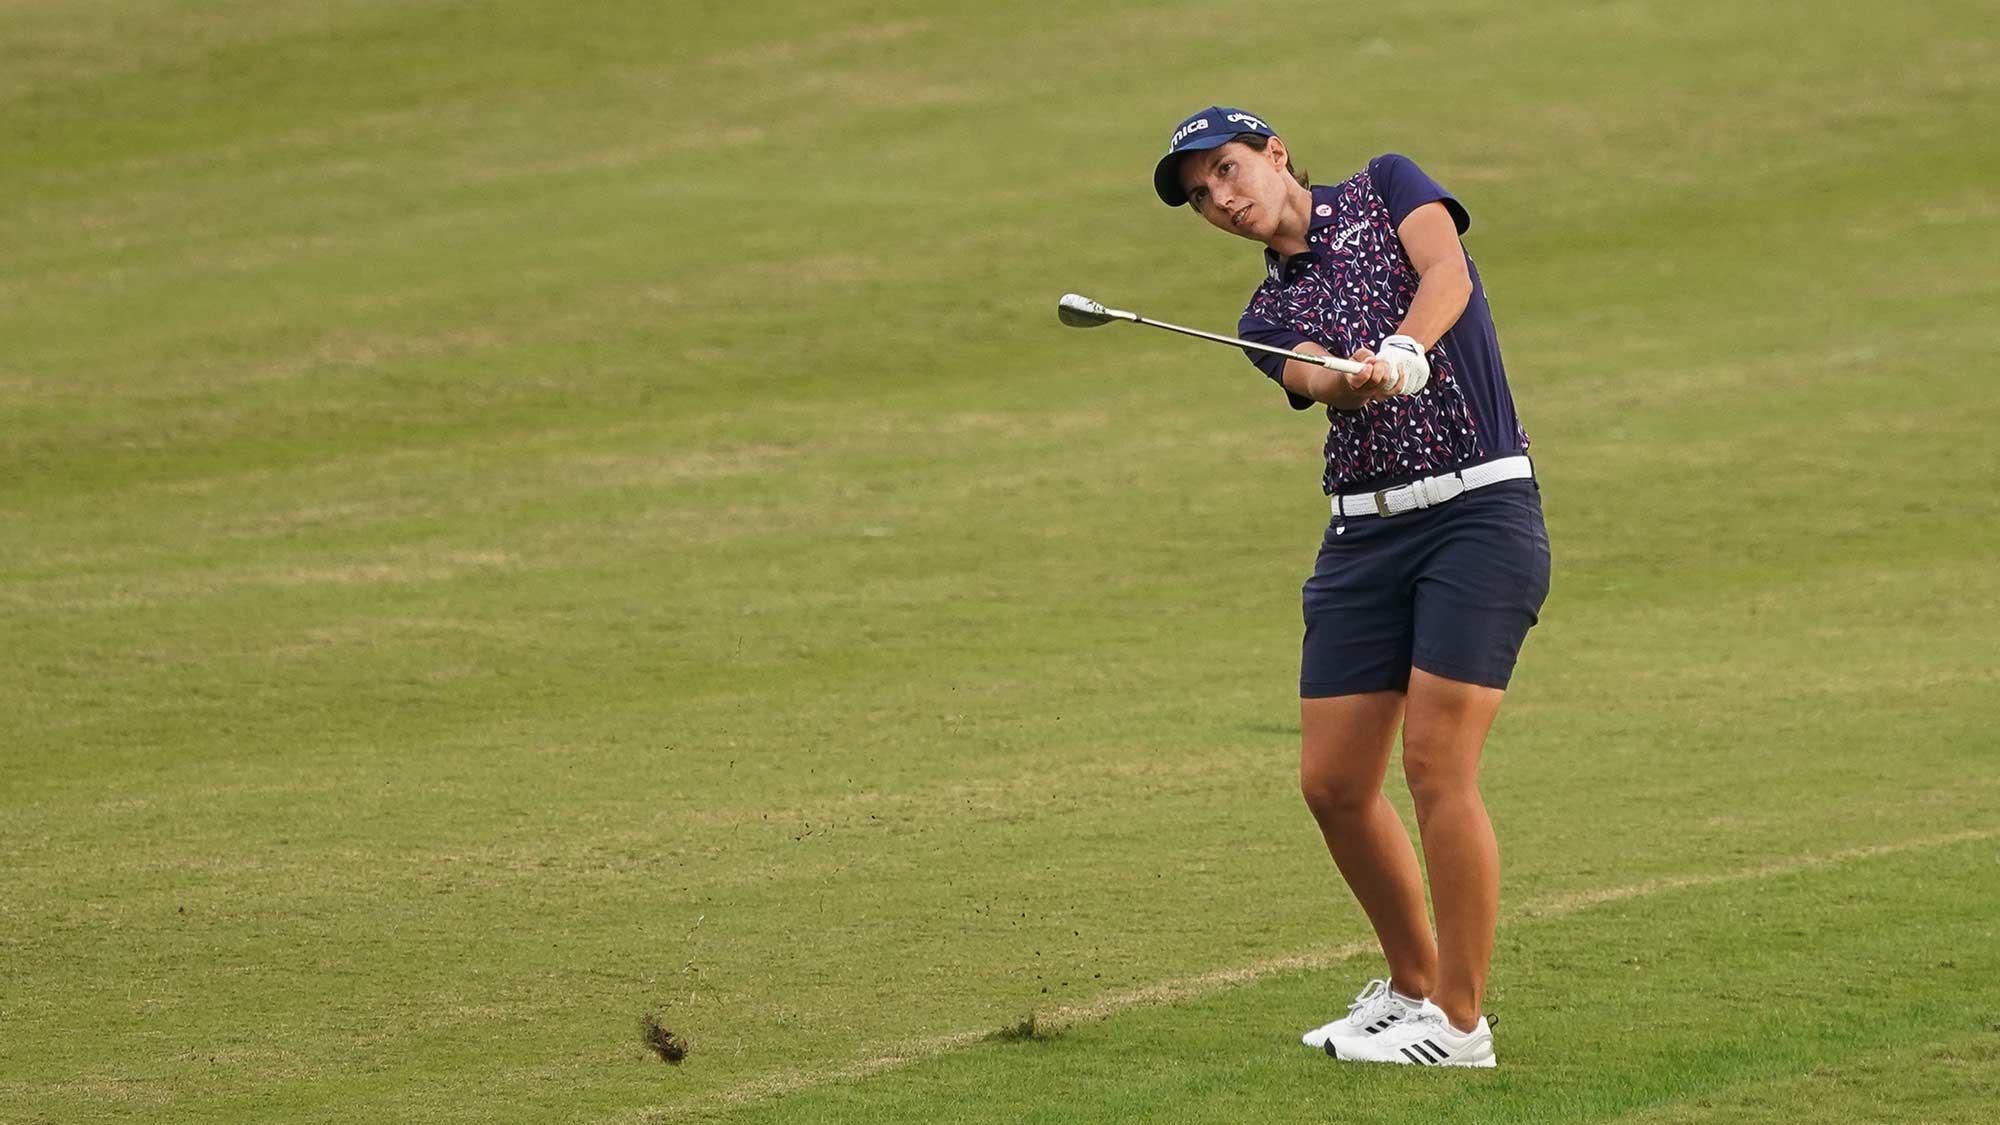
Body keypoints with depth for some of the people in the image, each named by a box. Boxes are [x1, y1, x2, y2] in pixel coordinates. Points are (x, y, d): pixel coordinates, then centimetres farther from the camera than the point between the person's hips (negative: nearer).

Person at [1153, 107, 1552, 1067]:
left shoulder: (1385, 189, 8)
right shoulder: (1268, 319, 15)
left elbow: (1447, 274, -12)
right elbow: (1320, 382, -8)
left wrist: (1403, 349, -32)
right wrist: (1351, 377, -32)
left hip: (1480, 511, -6)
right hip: (1365, 533, 6)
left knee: (1437, 763, -14)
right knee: (1333, 782, 3)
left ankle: (1459, 1021, -6)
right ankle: (1412, 985, 23)